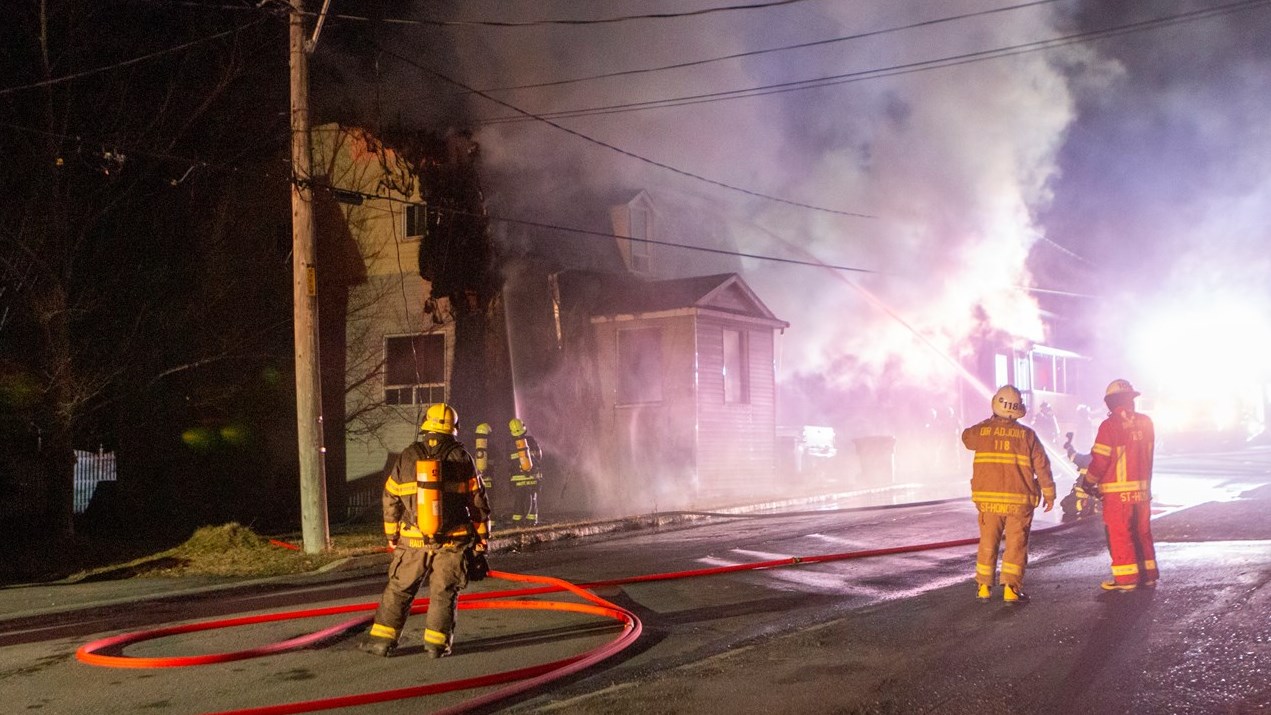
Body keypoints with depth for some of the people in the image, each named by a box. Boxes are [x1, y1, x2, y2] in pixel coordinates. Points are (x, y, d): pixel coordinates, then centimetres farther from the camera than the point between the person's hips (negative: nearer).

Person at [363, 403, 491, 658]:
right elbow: (477, 501, -1)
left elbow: (390, 499, 5)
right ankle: (436, 643, 7)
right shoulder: (461, 458, -5)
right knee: (444, 593, 9)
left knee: (399, 589, 12)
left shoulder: (407, 457, -1)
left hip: (413, 541, 1)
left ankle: (383, 638, 12)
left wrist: (392, 535, 16)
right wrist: (482, 537, 8)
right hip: (452, 541, -1)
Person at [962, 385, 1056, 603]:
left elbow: (967, 437, 22)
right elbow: (1042, 465, -1)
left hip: (988, 500, 2)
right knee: (1016, 545, 4)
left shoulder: (982, 431, -2)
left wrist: (990, 422, 30)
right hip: (1019, 500, -2)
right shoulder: (1027, 434, -4)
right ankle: (1011, 589, -3)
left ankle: (984, 587, 17)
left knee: (988, 544, 13)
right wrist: (1049, 493, 9)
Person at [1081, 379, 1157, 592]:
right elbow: (1148, 456, 11)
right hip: (1142, 488, 6)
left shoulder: (1110, 425, -14)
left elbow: (1100, 460, -12)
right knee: (1142, 531, 15)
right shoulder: (1145, 423, 4)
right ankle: (1148, 574, 20)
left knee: (1119, 534, 0)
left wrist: (1088, 482, 3)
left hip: (1118, 490, -6)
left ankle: (1126, 578, 0)